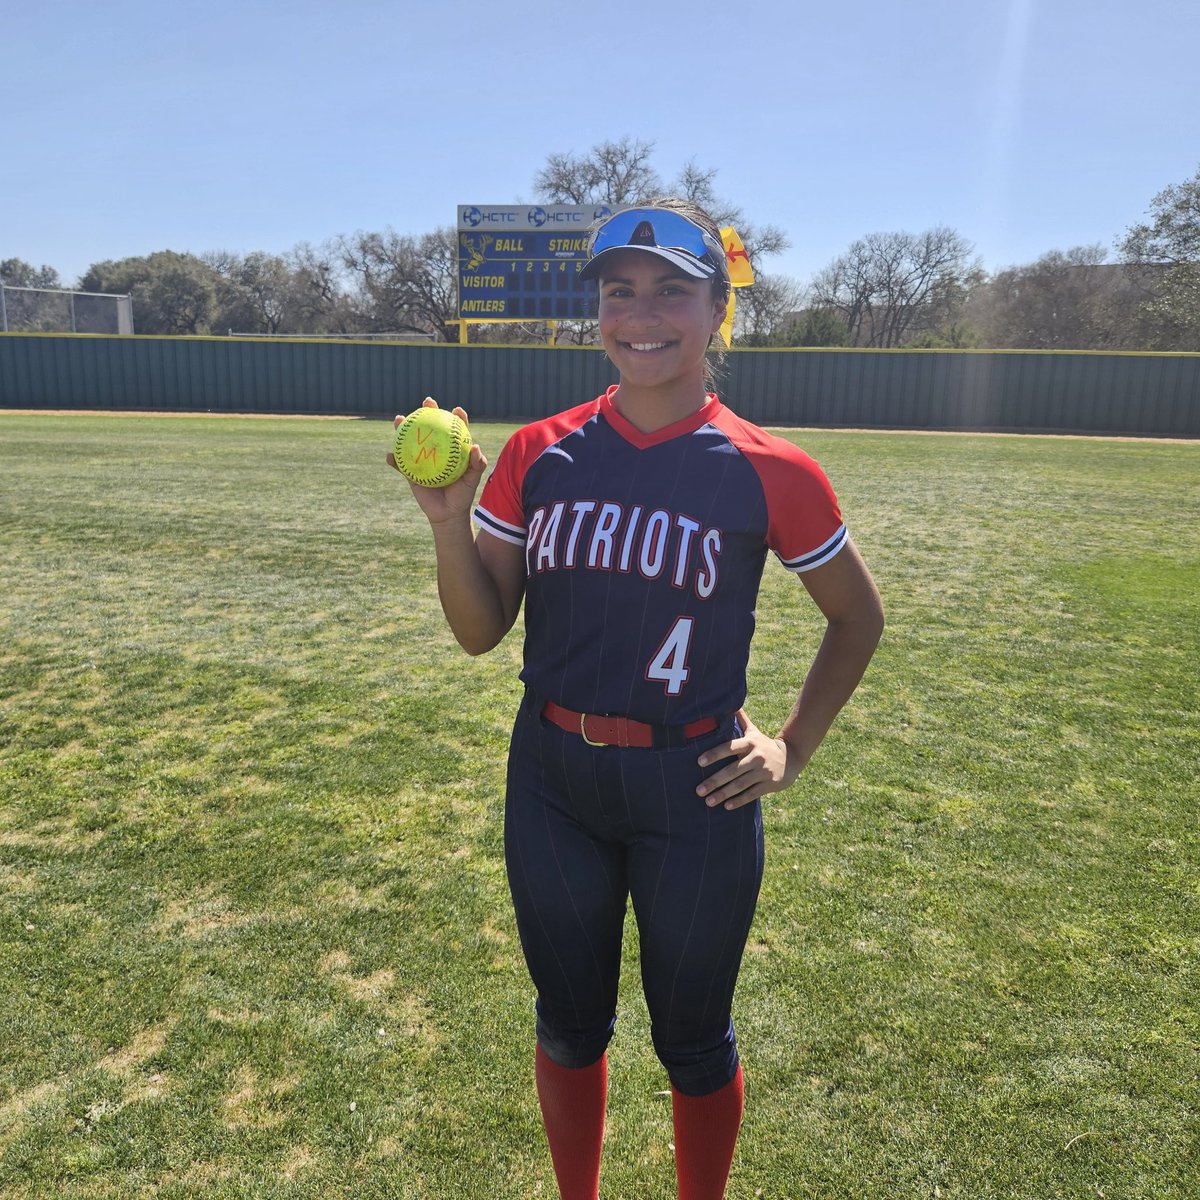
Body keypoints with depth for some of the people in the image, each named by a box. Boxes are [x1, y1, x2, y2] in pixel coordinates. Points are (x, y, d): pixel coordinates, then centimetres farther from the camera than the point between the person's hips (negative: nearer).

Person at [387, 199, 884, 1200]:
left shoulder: (769, 474, -9)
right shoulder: (538, 456, -2)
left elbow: (857, 617, 5)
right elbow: (481, 630, 1)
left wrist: (793, 750, 0)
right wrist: (449, 522, -14)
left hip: (694, 790, -2)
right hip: (553, 781, 3)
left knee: (693, 1040, 17)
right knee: (570, 1026, 21)